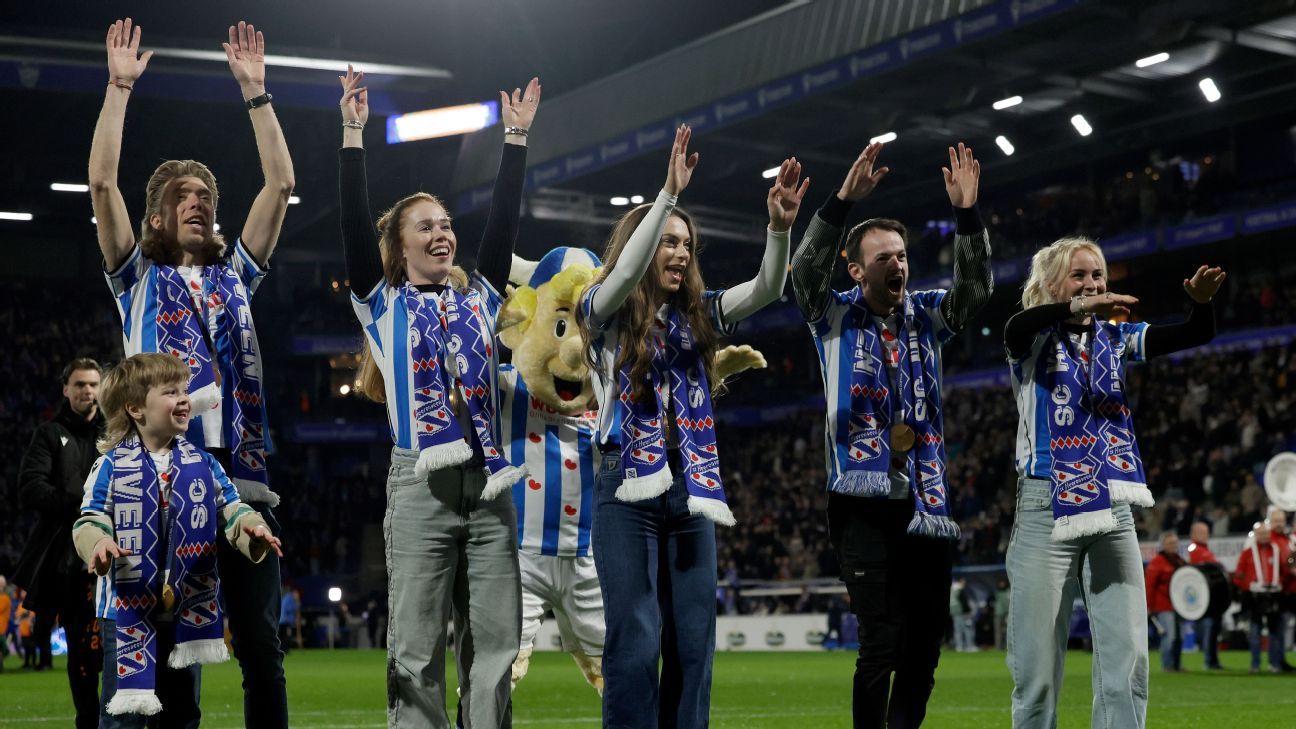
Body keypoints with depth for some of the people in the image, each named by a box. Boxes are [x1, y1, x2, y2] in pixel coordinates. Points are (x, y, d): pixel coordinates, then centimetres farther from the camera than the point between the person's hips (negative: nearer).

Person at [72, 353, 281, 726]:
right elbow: (91, 519, -9)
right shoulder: (112, 465, -4)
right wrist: (98, 544, -31)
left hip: (188, 608, 4)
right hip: (128, 607, -4)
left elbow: (231, 509, 4)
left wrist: (252, 529, -19)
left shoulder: (203, 464, 7)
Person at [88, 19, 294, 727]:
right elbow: (101, 181, 1)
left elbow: (280, 183, 15)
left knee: (260, 643, -1)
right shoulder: (139, 278, 14)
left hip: (242, 476, 3)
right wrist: (120, 87, 0)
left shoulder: (233, 274, 21)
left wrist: (254, 90, 12)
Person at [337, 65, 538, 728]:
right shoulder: (383, 303, 8)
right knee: (416, 650, -3)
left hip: (489, 485, 4)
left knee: (494, 643, 3)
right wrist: (352, 135, -8)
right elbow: (355, 227, -2)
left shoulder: (479, 295, 17)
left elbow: (504, 222, 11)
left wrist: (516, 138, 9)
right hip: (421, 486, -4)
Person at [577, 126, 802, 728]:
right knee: (636, 640, -10)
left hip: (691, 491, 5)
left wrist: (779, 227, -16)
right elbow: (626, 272, -20)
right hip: (629, 488, -5)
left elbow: (766, 289, 1)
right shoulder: (607, 313, 1)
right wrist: (669, 192, -26)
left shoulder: (696, 314, 14)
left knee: (694, 642, 3)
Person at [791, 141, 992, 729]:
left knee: (925, 642, 7)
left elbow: (975, 288, -4)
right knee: (881, 645, -8)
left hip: (926, 502, 4)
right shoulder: (835, 316, 1)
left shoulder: (926, 316, 11)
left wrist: (967, 213, -18)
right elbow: (806, 269, -16)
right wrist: (844, 201, -27)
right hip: (864, 503, -4)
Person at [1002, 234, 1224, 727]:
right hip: (1048, 506, -4)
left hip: (1112, 509, 4)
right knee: (1038, 663, -2)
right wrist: (1077, 307, -42)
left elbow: (1195, 335, 0)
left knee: (1128, 659, 1)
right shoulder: (1034, 340, -1)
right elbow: (1016, 329, -26)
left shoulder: (1115, 338, 10)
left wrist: (1201, 301, -22)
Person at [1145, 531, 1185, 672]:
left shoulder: (1180, 561, 16)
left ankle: (1177, 664, 16)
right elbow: (1149, 584, -11)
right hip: (1164, 607, -7)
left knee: (1180, 636, 8)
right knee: (1169, 635, -10)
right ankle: (1167, 665, -3)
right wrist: (1149, 606, -14)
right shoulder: (1157, 561, -7)